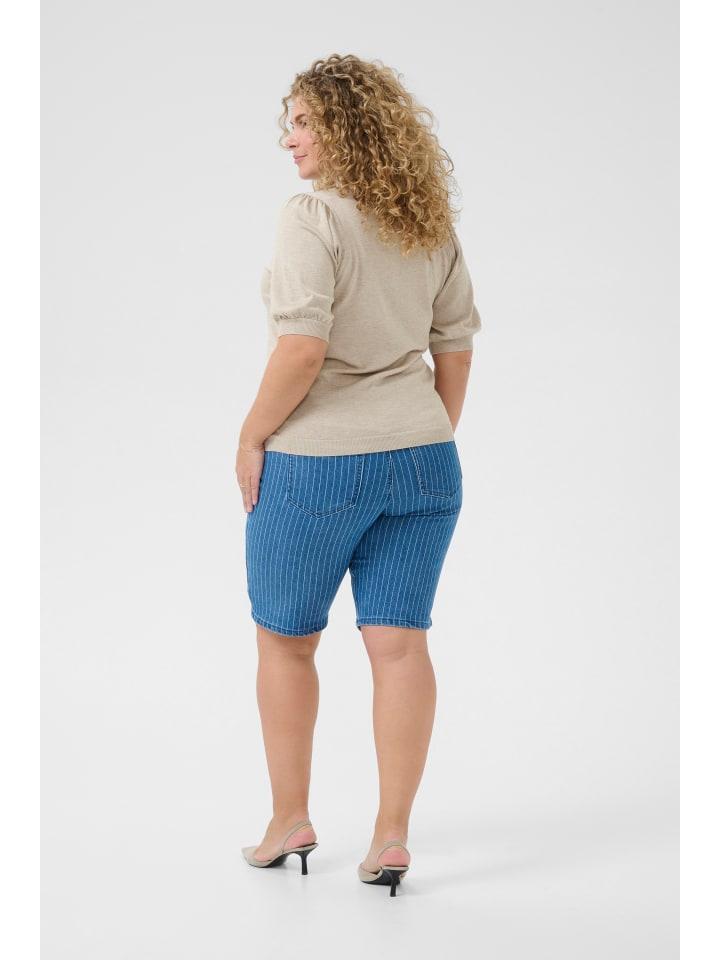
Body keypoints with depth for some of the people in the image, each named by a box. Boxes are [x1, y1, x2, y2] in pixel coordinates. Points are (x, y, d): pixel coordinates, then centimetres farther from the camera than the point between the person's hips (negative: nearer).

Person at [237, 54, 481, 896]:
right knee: (400, 642, 5)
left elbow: (302, 349, -22)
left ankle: (290, 819, 22)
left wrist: (252, 436, -10)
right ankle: (392, 834, 8)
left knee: (285, 639, 13)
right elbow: (456, 345, 12)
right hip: (421, 459, 6)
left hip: (317, 463, -6)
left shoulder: (313, 217, -15)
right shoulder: (432, 223, 8)